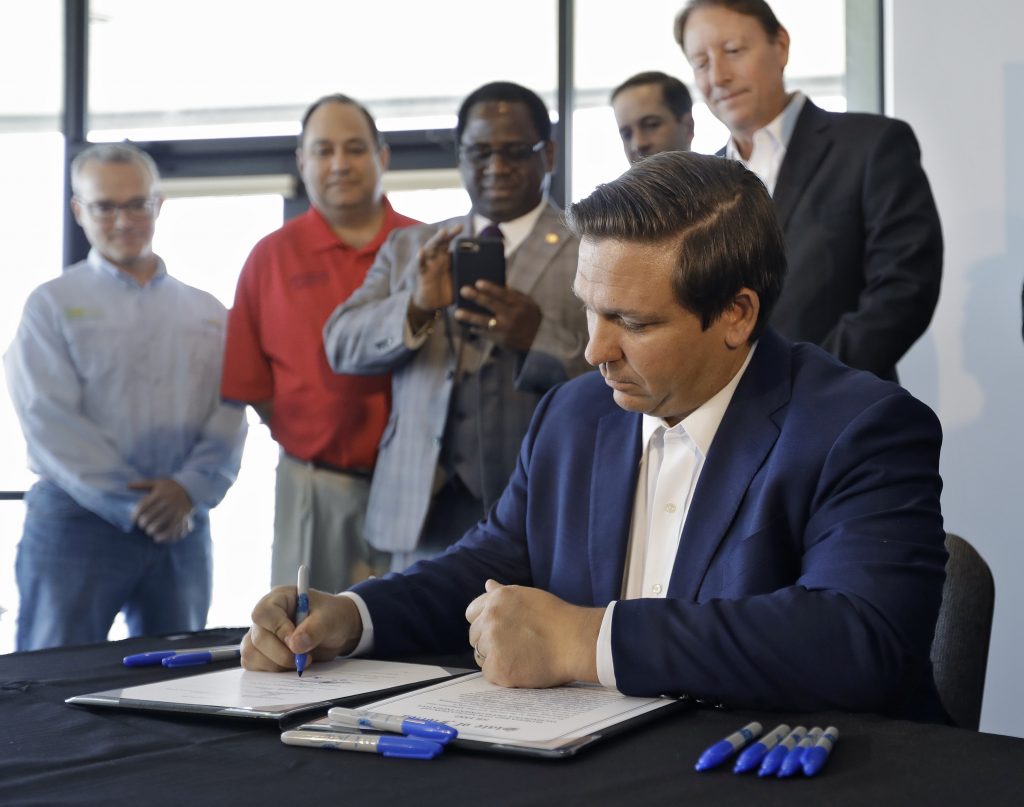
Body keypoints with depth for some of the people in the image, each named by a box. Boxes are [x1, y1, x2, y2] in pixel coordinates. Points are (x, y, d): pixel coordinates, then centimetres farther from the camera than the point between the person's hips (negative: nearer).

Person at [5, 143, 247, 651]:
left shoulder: (207, 314, 14)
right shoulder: (52, 305, 4)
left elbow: (230, 417, 5)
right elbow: (50, 423, -7)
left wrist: (190, 488, -13)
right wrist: (132, 505, -13)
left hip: (183, 527, 3)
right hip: (76, 521, -3)